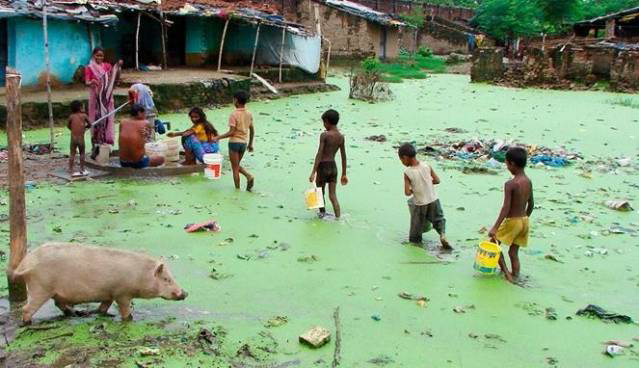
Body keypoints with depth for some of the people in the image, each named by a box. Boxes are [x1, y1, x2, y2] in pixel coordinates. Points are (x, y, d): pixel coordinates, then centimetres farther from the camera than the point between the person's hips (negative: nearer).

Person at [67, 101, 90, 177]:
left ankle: (71, 170, 9)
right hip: (81, 139, -2)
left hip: (73, 138, 2)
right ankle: (82, 170, 20)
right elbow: (89, 125, 7)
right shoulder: (84, 115, -4)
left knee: (72, 154, 9)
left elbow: (68, 126, 11)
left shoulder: (71, 116, 1)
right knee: (82, 154, 14)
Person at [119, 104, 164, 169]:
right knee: (161, 159, 20)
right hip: (138, 163, -5)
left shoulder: (123, 122, -1)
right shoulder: (145, 123, -10)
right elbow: (149, 133, 12)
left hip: (123, 163, 5)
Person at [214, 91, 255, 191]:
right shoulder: (249, 114, 4)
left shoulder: (234, 115, -16)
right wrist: (250, 144, 19)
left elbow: (231, 132, -19)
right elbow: (252, 130, 9)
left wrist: (218, 138, -11)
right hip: (244, 143, 6)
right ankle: (249, 176, -1)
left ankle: (237, 189, 9)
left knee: (235, 168, 5)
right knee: (237, 165, 22)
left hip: (234, 142, -6)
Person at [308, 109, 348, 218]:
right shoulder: (341, 137, 6)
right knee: (333, 196, 6)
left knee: (320, 193, 17)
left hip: (323, 167, -5)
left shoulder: (324, 135, -12)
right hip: (333, 167, 5)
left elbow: (319, 154, -17)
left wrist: (313, 172, -18)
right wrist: (344, 174, 17)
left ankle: (322, 213, 33)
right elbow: (343, 157, 10)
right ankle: (338, 218, -3)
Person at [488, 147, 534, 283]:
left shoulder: (510, 184, -20)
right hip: (524, 221, 7)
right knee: (514, 252, 15)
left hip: (512, 221, -7)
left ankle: (506, 273, 8)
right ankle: (515, 277, 18)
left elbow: (506, 208, -23)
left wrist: (495, 227, -21)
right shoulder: (528, 182, 2)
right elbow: (531, 204, 11)